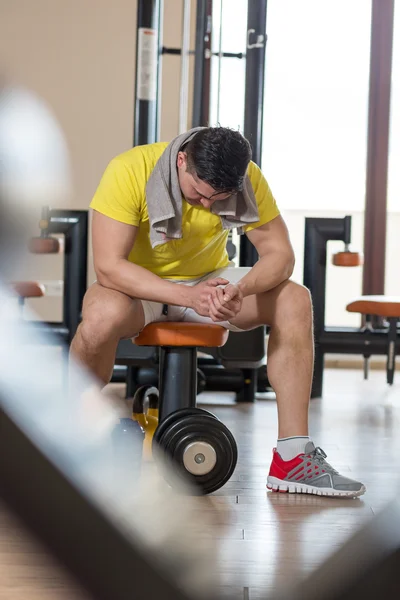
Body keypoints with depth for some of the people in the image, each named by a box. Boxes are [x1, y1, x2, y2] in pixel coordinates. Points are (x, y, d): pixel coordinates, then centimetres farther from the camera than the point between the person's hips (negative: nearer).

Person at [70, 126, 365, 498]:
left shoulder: (248, 178, -16)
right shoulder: (129, 171, -27)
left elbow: (279, 253, -15)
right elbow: (108, 266, -30)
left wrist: (241, 290, -39)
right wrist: (187, 295, -43)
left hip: (208, 281, 4)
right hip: (138, 286, -3)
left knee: (295, 300, -22)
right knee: (102, 314, -39)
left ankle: (293, 457, -21)